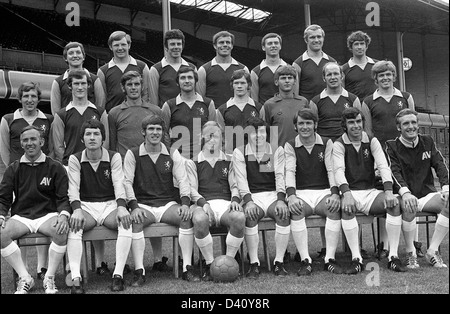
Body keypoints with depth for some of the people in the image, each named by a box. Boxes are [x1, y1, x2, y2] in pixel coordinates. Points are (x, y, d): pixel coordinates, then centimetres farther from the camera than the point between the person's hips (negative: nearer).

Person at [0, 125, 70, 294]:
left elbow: (63, 198, 2)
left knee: (61, 231, -35)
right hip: (21, 216, 2)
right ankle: (25, 279, -16)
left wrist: (63, 215, -19)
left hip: (47, 215, -2)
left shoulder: (55, 167, 5)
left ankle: (49, 278, -17)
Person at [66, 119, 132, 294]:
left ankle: (118, 275, -32)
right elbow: (73, 188, -7)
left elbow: (119, 184, -8)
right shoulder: (75, 159, 4)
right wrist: (77, 210, -27)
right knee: (74, 225, -33)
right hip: (86, 206, 0)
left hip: (110, 205, 0)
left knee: (126, 222, -31)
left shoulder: (114, 157, 3)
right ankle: (76, 278, -37)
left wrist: (122, 207, -27)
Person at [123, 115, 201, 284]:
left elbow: (182, 180, 3)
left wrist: (185, 203, -15)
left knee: (187, 217, -27)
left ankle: (187, 268, -23)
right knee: (135, 221, -33)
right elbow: (127, 182, -2)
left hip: (169, 204, 2)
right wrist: (134, 207, -18)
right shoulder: (132, 154, 5)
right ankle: (139, 271, -29)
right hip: (143, 205, -1)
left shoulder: (173, 154, 10)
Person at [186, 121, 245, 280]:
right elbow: (192, 189, 5)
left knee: (240, 217, -34)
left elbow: (234, 185, 14)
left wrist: (235, 199, -10)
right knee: (199, 220, -38)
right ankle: (209, 263, -18)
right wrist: (203, 203, -15)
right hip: (203, 204, -1)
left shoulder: (229, 162, 22)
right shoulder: (192, 163, 17)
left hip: (225, 204, 1)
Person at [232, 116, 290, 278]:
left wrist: (280, 199, -18)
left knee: (284, 214, -30)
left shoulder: (277, 150, 10)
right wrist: (248, 201, -20)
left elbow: (280, 176, -1)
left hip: (273, 195, 1)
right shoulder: (239, 152, 7)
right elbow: (241, 179, -4)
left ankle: (279, 262, -20)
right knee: (250, 216, -33)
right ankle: (254, 264, -23)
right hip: (252, 197, -1)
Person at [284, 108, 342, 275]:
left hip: (324, 192, 1)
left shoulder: (326, 143, 10)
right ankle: (305, 260, -31)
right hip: (301, 193, 0)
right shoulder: (290, 146, 8)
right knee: (295, 210, -33)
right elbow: (290, 171, -7)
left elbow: (332, 170, -2)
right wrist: (291, 196, -25)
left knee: (334, 208, -31)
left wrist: (335, 193, -20)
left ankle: (330, 258, -27)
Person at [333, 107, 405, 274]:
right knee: (346, 207, -36)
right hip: (350, 192, -2)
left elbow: (383, 166, -5)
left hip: (371, 192, 3)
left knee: (395, 202, -26)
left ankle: (393, 256, -21)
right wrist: (346, 194, -34)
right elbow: (338, 171, -15)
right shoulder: (339, 145, 1)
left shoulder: (372, 141, 8)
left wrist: (388, 191, -24)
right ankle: (356, 259, -31)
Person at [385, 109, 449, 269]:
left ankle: (432, 251, -15)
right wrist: (405, 193, -32)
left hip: (427, 194, 4)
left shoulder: (428, 141, 12)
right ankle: (410, 254, -17)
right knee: (408, 206, -37)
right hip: (406, 195, -3)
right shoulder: (392, 146, 1)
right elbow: (394, 172, -13)